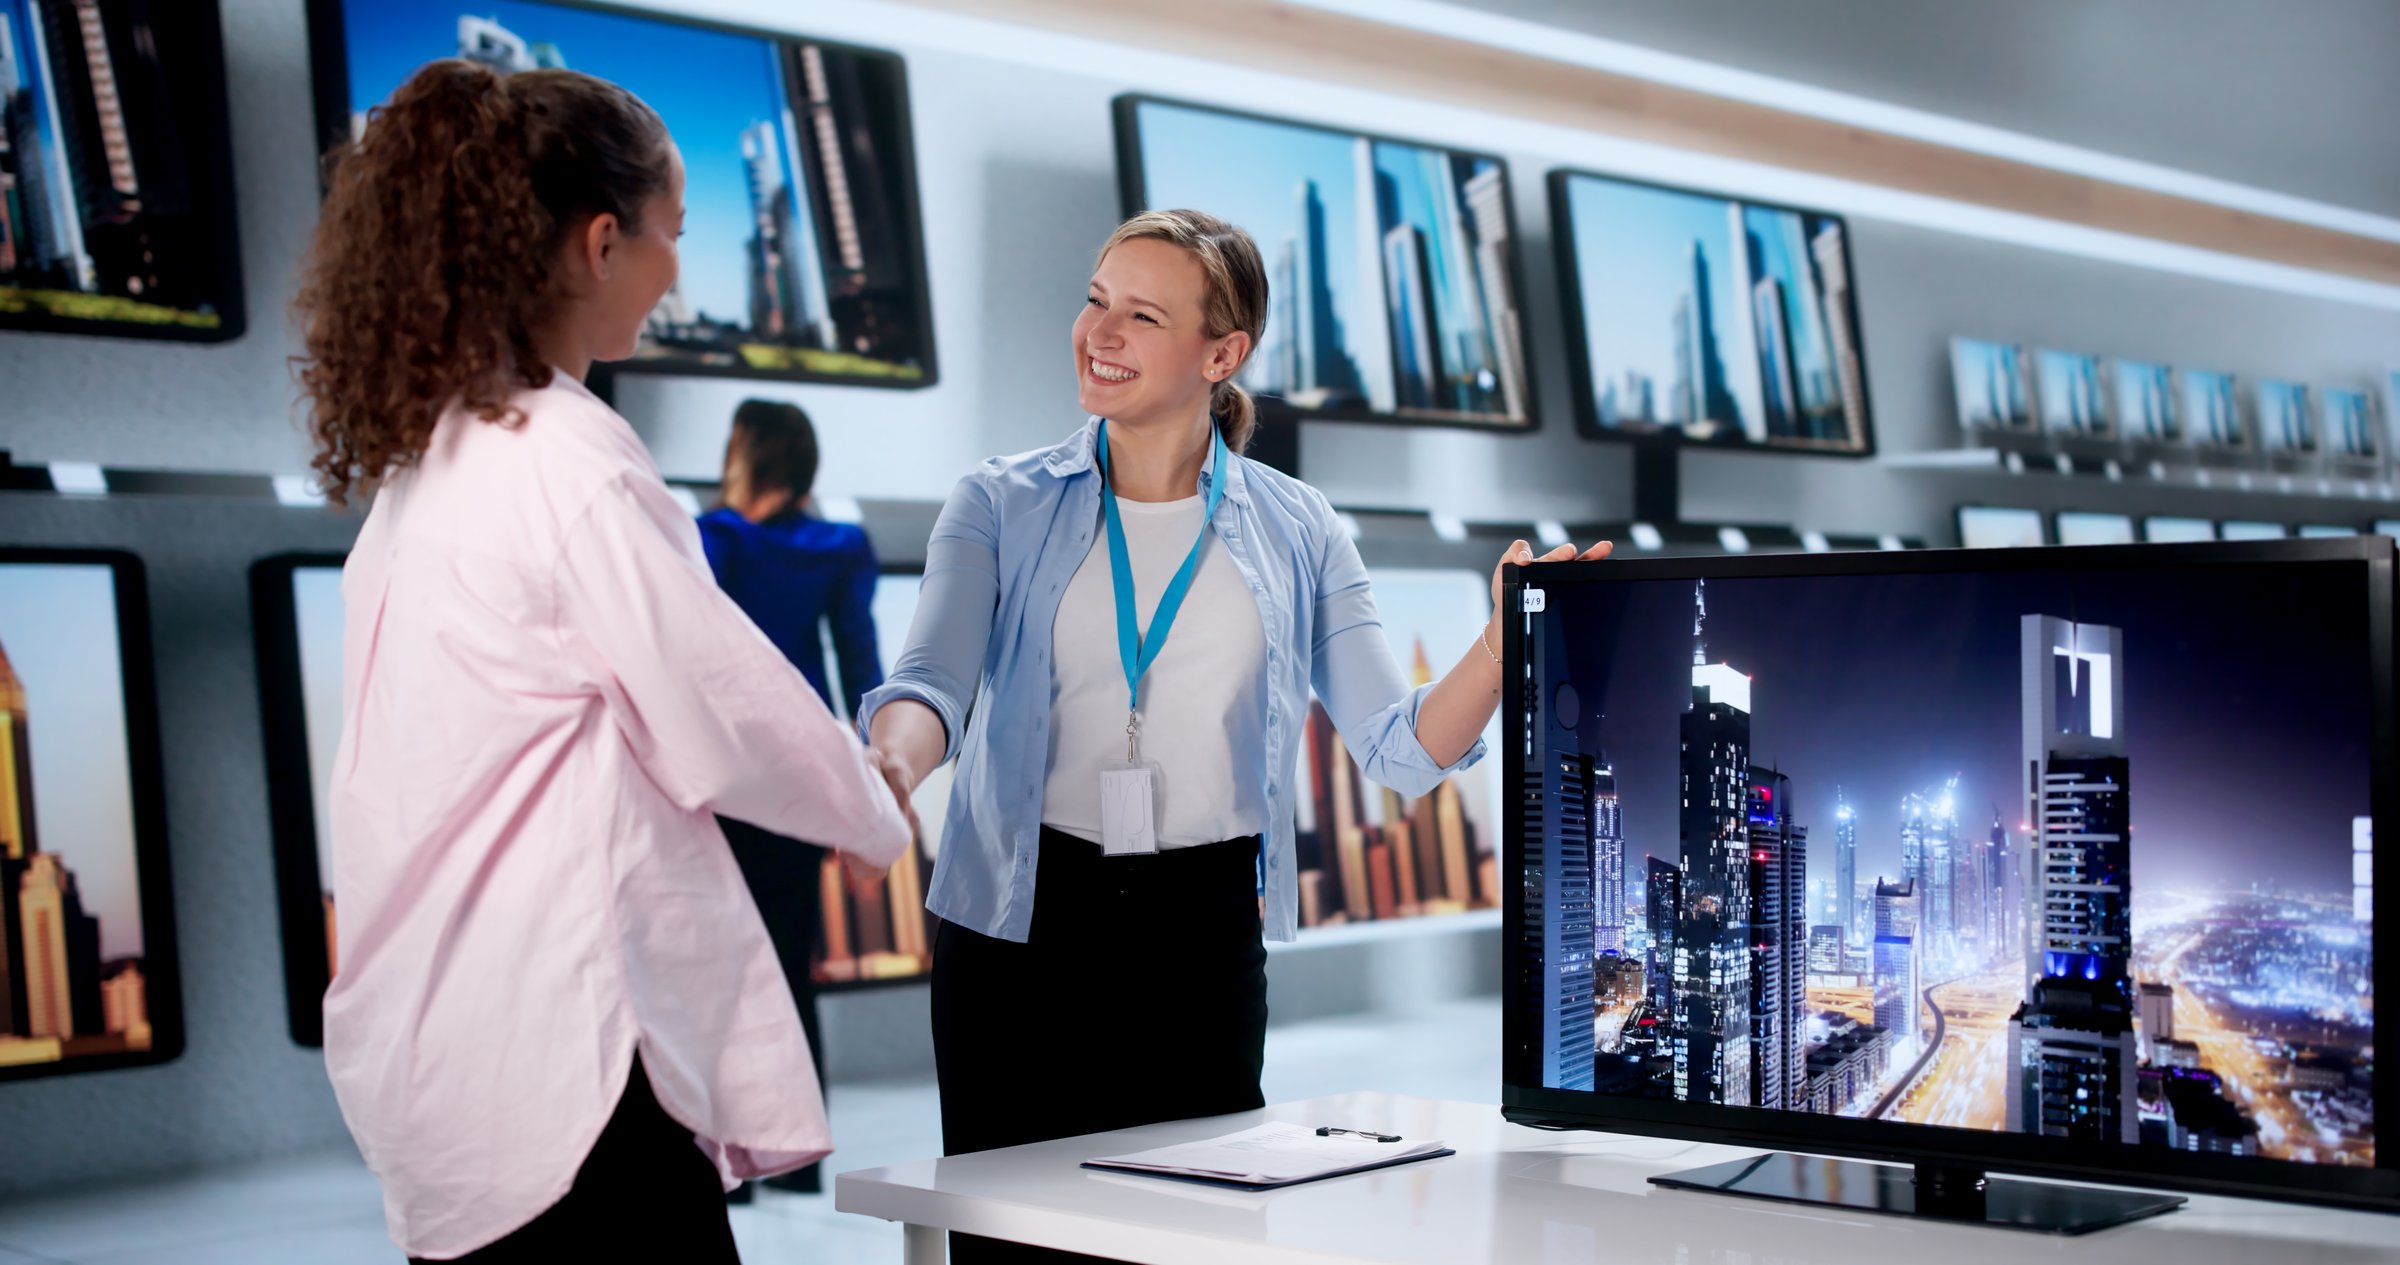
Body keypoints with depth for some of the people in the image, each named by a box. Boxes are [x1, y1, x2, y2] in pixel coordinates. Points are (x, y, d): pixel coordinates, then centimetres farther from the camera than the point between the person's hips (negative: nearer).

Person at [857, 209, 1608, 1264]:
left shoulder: (1294, 531, 6)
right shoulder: (1002, 506, 3)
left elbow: (1403, 748, 0)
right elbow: (931, 679, -13)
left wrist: (1507, 638, -16)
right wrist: (890, 767, -35)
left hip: (1206, 933, 1)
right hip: (1024, 926, -1)